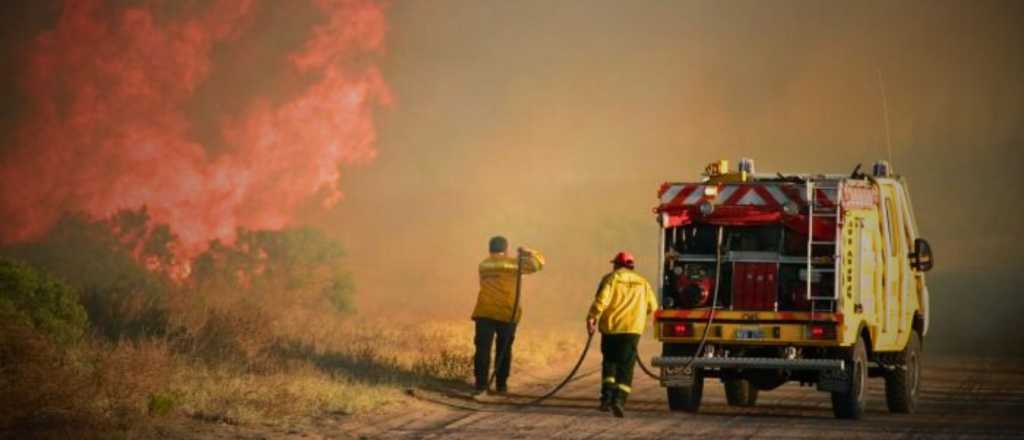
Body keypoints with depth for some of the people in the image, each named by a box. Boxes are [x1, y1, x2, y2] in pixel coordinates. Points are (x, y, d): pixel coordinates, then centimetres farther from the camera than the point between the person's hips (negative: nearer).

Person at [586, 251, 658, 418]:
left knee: (609, 361, 16)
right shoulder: (642, 282, 13)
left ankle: (607, 394, 1)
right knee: (626, 365, 1)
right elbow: (652, 307, 13)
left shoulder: (611, 279, 2)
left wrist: (592, 317, -9)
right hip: (632, 328, 1)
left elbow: (601, 299, -12)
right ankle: (619, 398, -15)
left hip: (610, 326, -1)